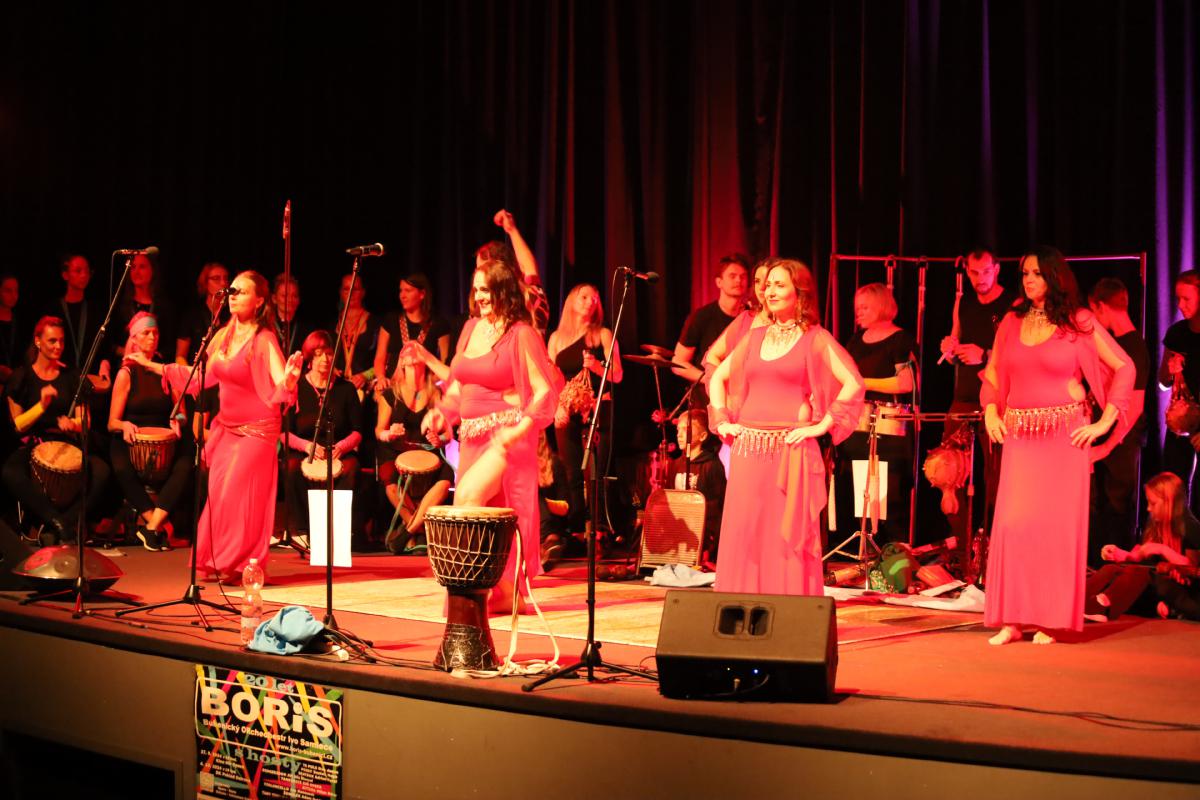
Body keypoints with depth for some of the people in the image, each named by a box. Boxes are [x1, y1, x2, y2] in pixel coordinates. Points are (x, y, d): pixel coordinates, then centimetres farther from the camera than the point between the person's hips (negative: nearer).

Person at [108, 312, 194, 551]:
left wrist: (176, 421, -5)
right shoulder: (126, 374, 3)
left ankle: (150, 525, -31)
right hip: (130, 442, -3)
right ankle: (155, 523, -26)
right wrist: (125, 425, -22)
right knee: (122, 468, -37)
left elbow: (177, 410, 19)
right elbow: (112, 422, 1)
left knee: (186, 465, -30)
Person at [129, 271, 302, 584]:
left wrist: (288, 379, -48)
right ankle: (217, 564, 17)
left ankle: (240, 566, 4)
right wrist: (151, 365, 21)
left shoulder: (264, 341, -14)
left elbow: (280, 387, -24)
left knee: (238, 497, -8)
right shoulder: (224, 336, 5)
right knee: (218, 496, 6)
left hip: (256, 429, -6)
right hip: (226, 427, 6)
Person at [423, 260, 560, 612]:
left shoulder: (520, 334, -8)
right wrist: (442, 411, 0)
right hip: (472, 435, 7)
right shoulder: (471, 328, 12)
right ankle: (504, 592, 16)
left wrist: (518, 430, -22)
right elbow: (458, 385, 19)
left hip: (506, 436, -7)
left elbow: (545, 392, -11)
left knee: (468, 495, -22)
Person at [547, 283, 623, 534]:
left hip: (597, 412, -3)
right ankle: (576, 530, 6)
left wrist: (596, 366, -20)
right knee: (573, 474, 2)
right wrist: (556, 405, -4)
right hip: (566, 414, 3)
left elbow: (617, 376, 0)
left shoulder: (603, 335, 6)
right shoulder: (557, 337, 14)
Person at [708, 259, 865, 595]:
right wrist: (722, 421, 11)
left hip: (791, 450, -5)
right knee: (743, 536, 3)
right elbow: (717, 377, 24)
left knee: (785, 538, -4)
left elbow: (853, 383, -9)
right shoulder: (755, 337, 15)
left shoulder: (816, 339, 0)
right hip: (747, 449, 5)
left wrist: (822, 426, -11)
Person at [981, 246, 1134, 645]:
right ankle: (1012, 620, 3)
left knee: (1057, 524, -1)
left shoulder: (1078, 323, -1)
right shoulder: (1012, 322, 9)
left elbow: (1124, 368, 1)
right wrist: (991, 413, 5)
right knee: (1012, 523, -4)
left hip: (1064, 435, -3)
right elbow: (992, 373, 20)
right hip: (1019, 435, 3)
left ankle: (1050, 619, 7)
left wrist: (1105, 421, -4)